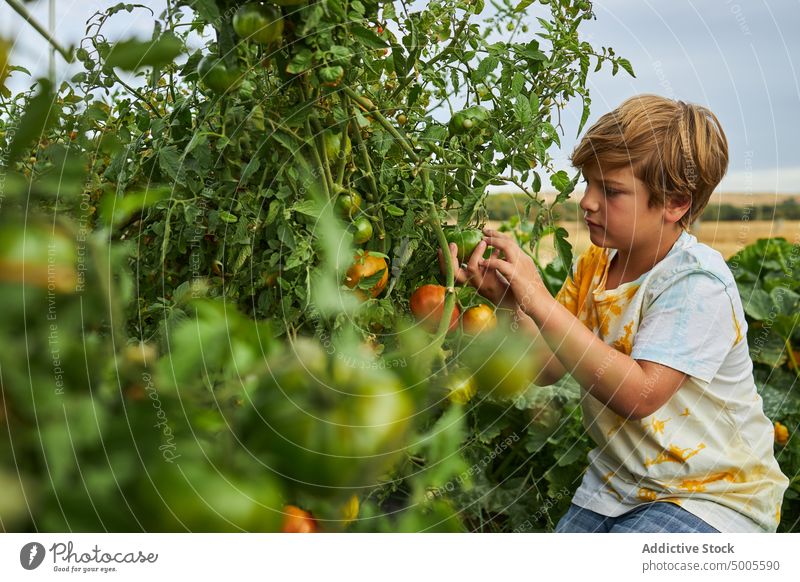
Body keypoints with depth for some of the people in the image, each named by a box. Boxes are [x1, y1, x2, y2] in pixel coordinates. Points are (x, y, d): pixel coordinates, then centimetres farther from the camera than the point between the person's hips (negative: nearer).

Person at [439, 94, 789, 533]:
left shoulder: (697, 283, -22)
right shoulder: (594, 265, 0)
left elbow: (640, 395, -33)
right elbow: (548, 369, -1)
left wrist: (539, 300, -34)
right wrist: (511, 303, -21)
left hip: (711, 495, -6)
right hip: (616, 483, 6)